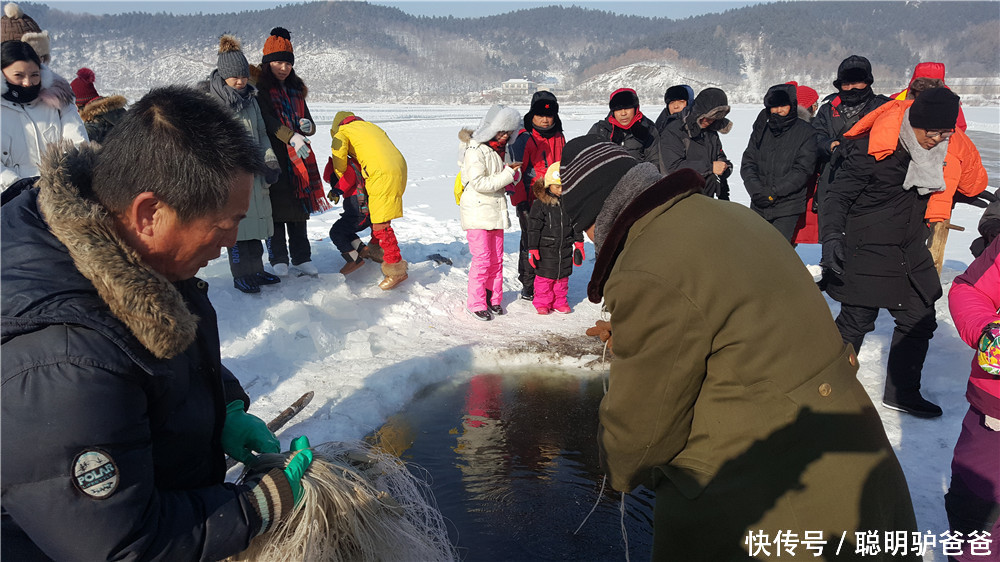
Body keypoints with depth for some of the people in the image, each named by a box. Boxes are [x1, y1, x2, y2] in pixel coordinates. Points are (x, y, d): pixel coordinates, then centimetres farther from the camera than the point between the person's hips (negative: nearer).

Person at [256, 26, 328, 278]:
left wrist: (307, 126, -6)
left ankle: (302, 258, 13)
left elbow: (307, 121, 19)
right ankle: (278, 260, 4)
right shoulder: (259, 89, -2)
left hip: (299, 155, 6)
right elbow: (267, 119, -16)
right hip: (273, 155, -6)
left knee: (299, 207, 7)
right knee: (276, 207, -4)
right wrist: (292, 137, -30)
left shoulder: (296, 90, 19)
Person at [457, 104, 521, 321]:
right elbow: (479, 183, -22)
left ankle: (493, 298, 23)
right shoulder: (474, 150, -14)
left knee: (496, 258, 11)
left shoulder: (498, 149, 13)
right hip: (477, 211, -8)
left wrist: (513, 173, 0)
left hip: (496, 211, 8)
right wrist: (507, 174, -19)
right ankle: (476, 303, 5)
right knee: (482, 259, -6)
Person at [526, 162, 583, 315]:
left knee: (563, 275, 11)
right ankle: (542, 302, 16)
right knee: (545, 276, 2)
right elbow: (533, 228, -7)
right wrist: (533, 249, -10)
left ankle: (560, 301, 26)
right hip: (546, 249, -4)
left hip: (565, 249, 4)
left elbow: (576, 224, 14)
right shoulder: (540, 204, -9)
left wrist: (579, 243, 12)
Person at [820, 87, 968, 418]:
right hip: (867, 252, -8)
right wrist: (831, 237, -33)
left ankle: (901, 393, 29)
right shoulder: (871, 150, -20)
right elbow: (837, 196, -20)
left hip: (910, 252, 8)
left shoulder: (934, 146, 2)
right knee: (855, 322, -1)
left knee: (919, 320, 12)